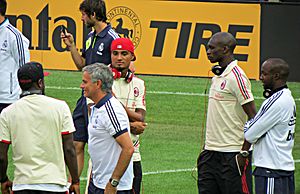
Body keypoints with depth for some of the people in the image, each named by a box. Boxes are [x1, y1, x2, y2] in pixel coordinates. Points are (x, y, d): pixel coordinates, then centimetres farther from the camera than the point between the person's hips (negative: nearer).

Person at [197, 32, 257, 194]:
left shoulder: (236, 77, -13)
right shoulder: (217, 76, 15)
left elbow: (254, 118, -16)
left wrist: (244, 153, -18)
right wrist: (207, 147, 17)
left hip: (232, 154, -9)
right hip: (211, 152, 9)